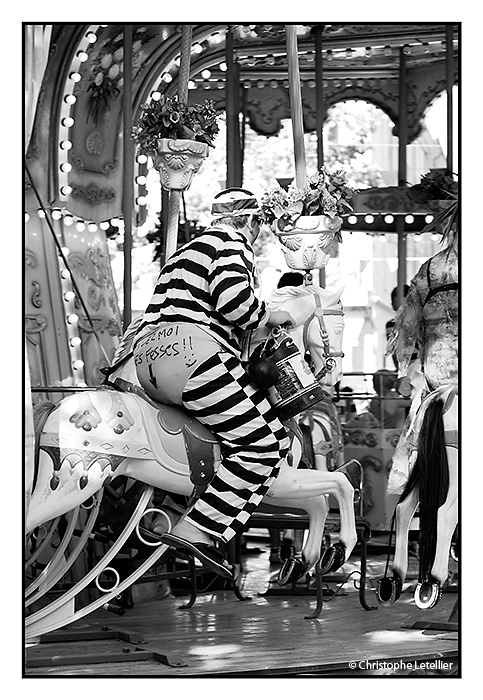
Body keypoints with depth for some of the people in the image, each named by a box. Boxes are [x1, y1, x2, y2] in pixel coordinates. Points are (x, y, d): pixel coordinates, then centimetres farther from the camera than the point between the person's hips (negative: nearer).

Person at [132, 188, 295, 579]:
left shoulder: (190, 250, 32)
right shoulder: (232, 242, 1)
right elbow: (231, 296, -16)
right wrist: (270, 318, 0)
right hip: (190, 354, -10)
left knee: (277, 439, 10)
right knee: (261, 448, -11)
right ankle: (197, 532, -20)